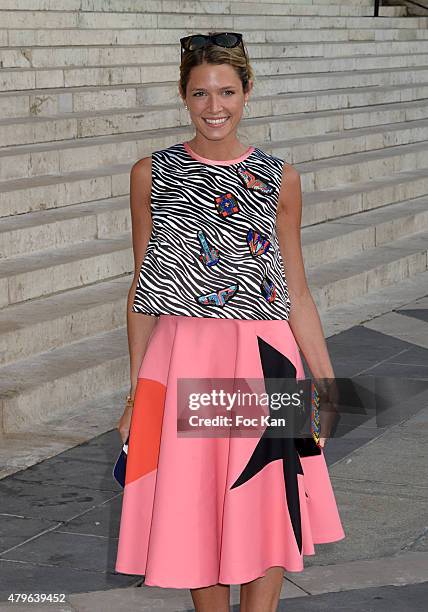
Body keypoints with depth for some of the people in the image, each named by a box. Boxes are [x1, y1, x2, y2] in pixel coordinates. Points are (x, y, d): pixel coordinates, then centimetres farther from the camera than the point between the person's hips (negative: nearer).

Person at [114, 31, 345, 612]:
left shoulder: (278, 179, 4)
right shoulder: (152, 174, 3)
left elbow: (296, 292, 7)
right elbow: (144, 289, 6)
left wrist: (325, 381, 3)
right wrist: (138, 389, 5)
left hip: (262, 364, 0)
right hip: (181, 363, 0)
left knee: (268, 515, 1)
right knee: (195, 514, 6)